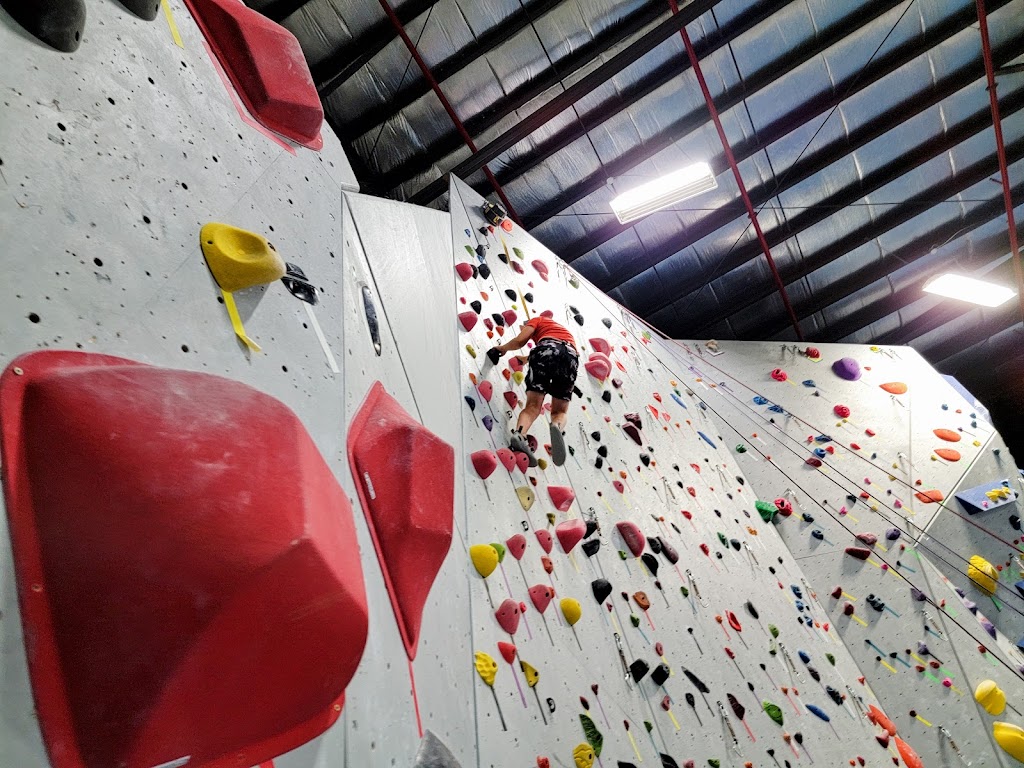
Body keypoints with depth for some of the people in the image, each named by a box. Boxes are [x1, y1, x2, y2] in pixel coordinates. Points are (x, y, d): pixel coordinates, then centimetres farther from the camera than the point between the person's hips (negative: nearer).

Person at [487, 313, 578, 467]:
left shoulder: (537, 319, 29)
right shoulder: (563, 328, 46)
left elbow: (520, 340, 14)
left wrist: (502, 348, 33)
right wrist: (527, 359, 60)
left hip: (547, 348, -3)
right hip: (571, 355, 3)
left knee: (532, 406, -7)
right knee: (560, 411, 5)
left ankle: (519, 434, -38)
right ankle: (558, 427, -32)